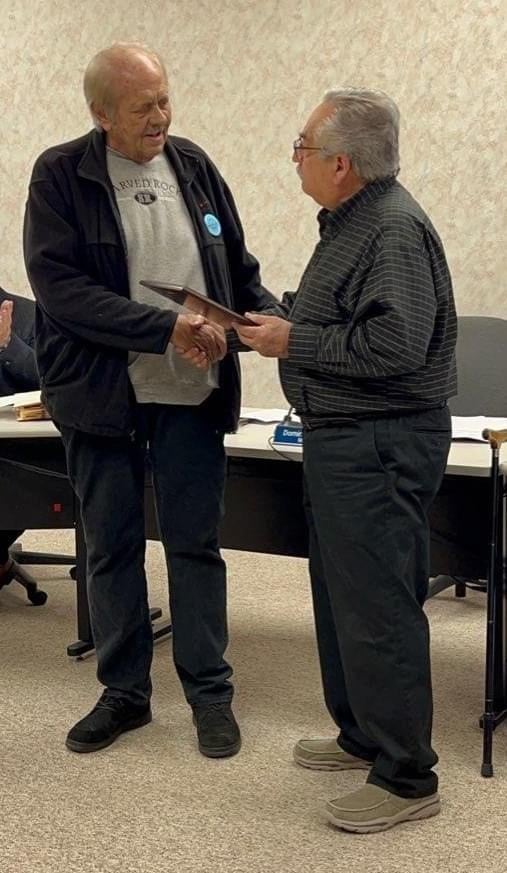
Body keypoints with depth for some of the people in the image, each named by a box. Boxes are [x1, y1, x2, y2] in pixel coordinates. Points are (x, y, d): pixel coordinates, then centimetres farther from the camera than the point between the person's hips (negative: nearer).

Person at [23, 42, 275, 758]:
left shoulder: (193, 165, 4)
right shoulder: (60, 176, -6)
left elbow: (237, 267, 12)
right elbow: (59, 286, -17)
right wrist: (167, 329, -22)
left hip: (192, 393, 2)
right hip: (99, 394, -1)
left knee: (195, 543, 8)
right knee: (111, 549, 11)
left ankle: (210, 691, 21)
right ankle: (124, 692, 26)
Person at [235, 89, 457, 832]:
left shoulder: (396, 230, -19)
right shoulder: (350, 221, 13)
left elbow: (395, 345, -28)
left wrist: (294, 343, -19)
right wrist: (279, 319, 8)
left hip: (380, 446, -11)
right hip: (342, 437, 11)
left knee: (377, 608, -4)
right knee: (341, 595, 18)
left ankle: (406, 778, 7)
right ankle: (363, 735, 33)